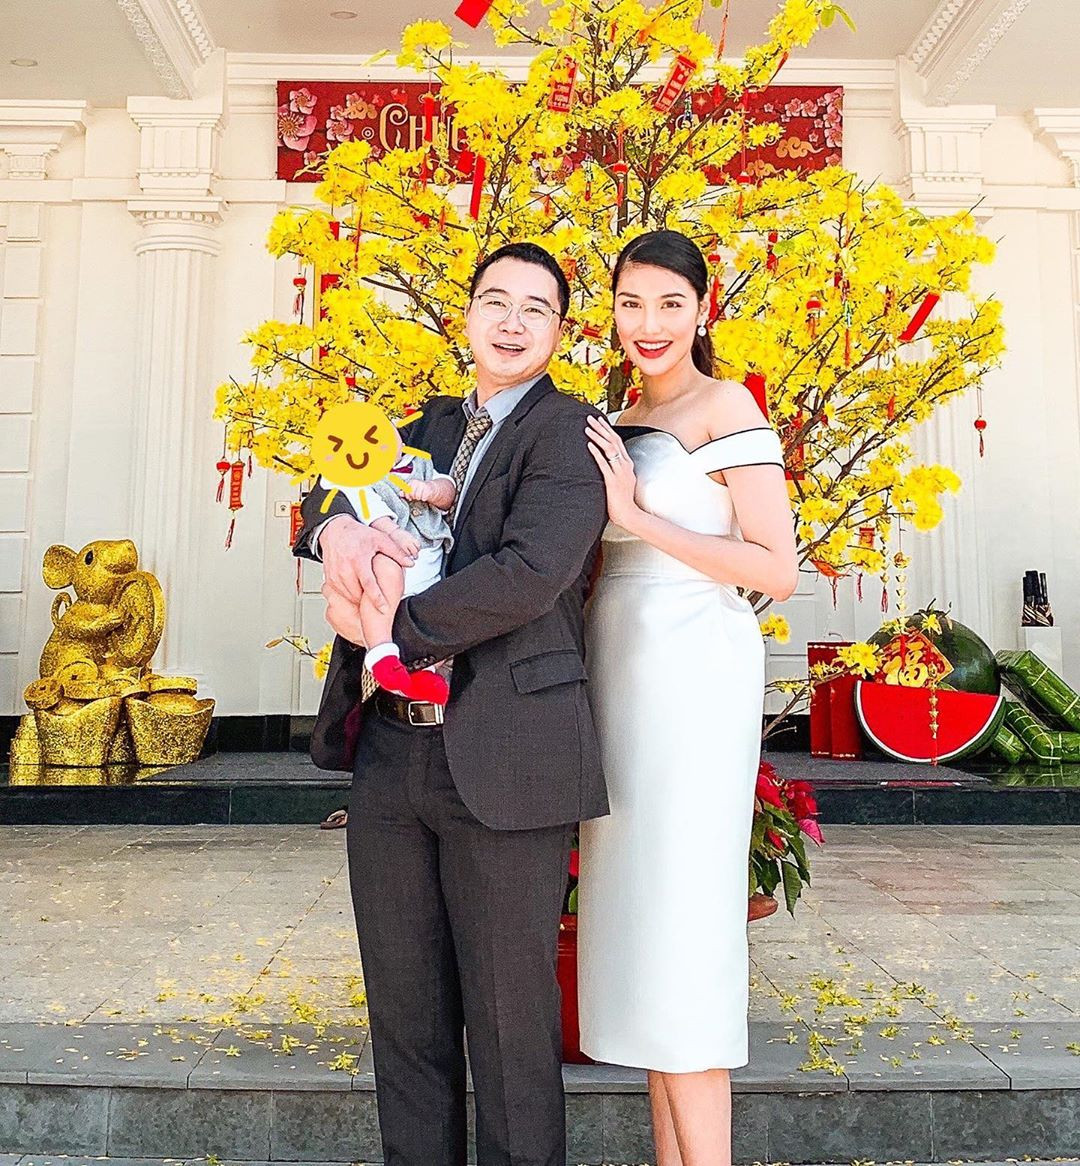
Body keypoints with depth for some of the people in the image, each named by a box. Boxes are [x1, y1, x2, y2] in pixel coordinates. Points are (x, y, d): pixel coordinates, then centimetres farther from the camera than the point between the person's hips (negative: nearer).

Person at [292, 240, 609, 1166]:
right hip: (390, 750, 6)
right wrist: (335, 524, -9)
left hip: (503, 758, -6)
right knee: (404, 1017, 17)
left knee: (509, 1017, 7)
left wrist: (388, 625, -11)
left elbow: (531, 571, -18)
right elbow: (334, 481, 15)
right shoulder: (430, 424, 18)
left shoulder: (567, 432, -4)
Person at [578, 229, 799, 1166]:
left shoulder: (726, 405, -5)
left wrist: (637, 516, -14)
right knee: (637, 916, 10)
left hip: (691, 668, -7)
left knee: (678, 916, -5)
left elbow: (777, 568, -12)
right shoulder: (621, 422, 17)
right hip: (621, 666, 8)